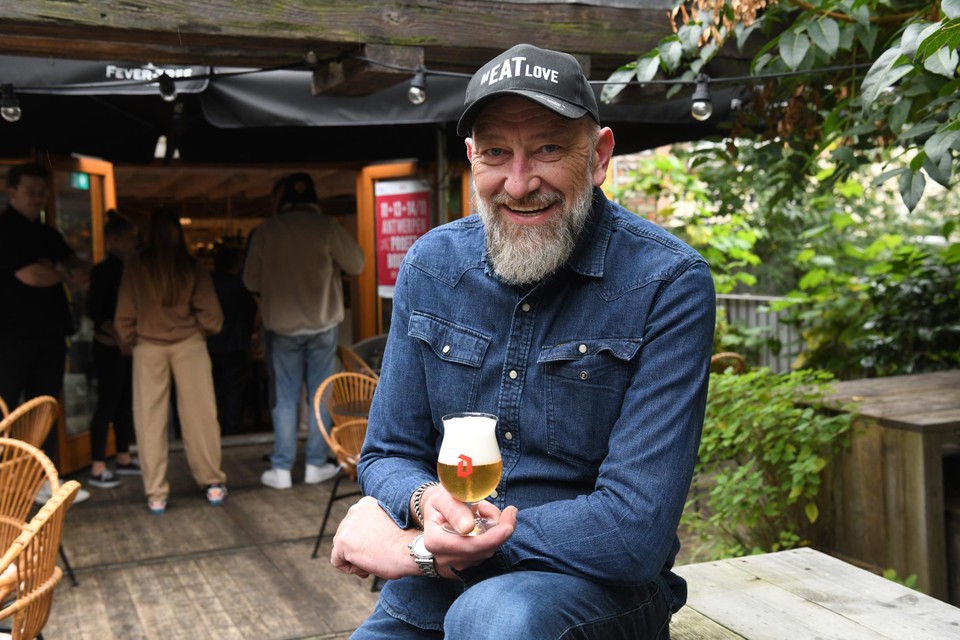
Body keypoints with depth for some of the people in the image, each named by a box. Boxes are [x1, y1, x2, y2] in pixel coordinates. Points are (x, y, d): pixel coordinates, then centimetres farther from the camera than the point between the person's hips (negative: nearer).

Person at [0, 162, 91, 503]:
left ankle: (45, 481, 12)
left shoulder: (48, 234, 18)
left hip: (50, 332, 7)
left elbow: (83, 270, 12)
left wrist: (53, 269, -8)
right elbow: (30, 276, -17)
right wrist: (65, 274, 1)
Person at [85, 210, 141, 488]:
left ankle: (124, 459, 22)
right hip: (110, 347, -7)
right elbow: (94, 310, -15)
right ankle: (97, 469, -1)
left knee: (126, 402, 12)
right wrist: (118, 337, -18)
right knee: (108, 403, -6)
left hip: (129, 345, 7)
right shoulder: (104, 270, -10)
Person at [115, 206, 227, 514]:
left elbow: (125, 315, -1)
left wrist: (129, 340, 16)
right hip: (188, 343, 0)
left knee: (150, 419, 4)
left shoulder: (136, 266, -2)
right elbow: (209, 313, -4)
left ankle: (155, 494, 5)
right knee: (198, 414, 6)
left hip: (148, 347, 0)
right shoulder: (192, 266, -2)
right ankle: (213, 482, 12)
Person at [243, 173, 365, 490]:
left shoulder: (266, 230, -4)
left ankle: (281, 469, 8)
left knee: (286, 398, 6)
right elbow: (356, 265, 1)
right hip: (323, 322, -1)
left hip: (282, 324, 1)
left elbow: (251, 280, 2)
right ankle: (316, 465, 12)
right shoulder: (327, 226, -8)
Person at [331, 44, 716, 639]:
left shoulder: (668, 283, -15)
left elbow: (636, 528, -21)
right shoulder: (432, 265, 0)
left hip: (597, 584, -4)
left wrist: (418, 545, -19)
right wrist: (426, 501, -19)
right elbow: (389, 454, 6)